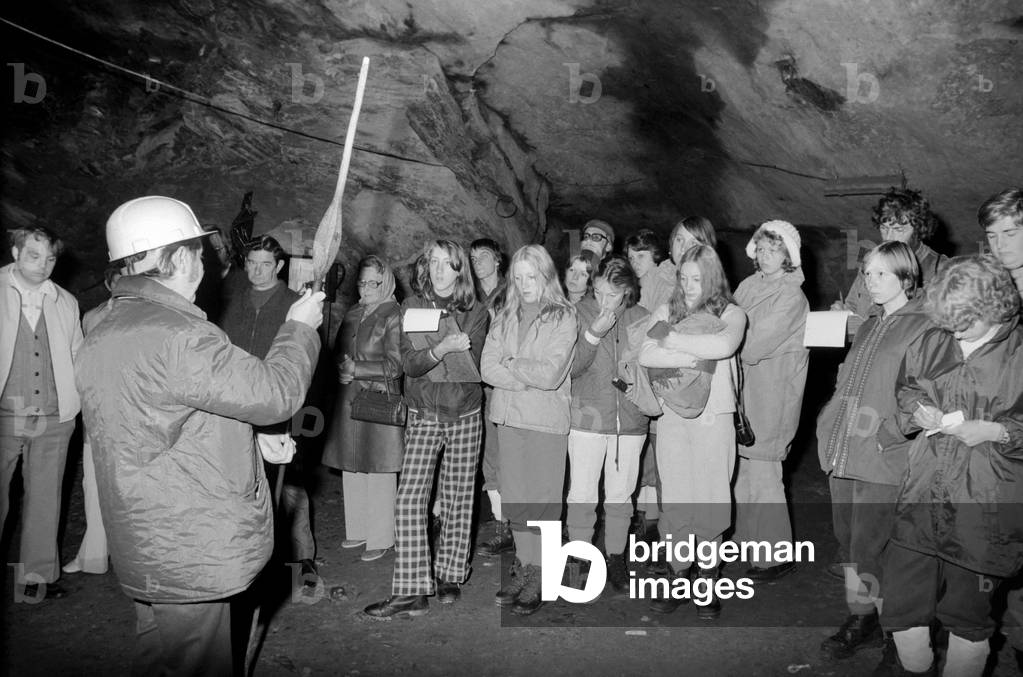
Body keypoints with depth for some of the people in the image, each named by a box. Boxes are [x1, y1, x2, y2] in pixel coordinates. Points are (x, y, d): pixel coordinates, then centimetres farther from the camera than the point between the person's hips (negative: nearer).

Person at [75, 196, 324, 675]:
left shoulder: (100, 338, 9)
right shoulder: (176, 335, -24)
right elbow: (275, 392, -18)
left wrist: (251, 439, 20)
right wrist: (300, 326, -2)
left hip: (146, 547, 10)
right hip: (192, 554, -10)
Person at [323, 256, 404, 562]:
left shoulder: (394, 315, -6)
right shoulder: (352, 314, 13)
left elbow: (394, 366, -10)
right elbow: (337, 353, 20)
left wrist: (355, 369, -12)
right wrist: (342, 368, -3)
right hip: (350, 399, 6)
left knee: (379, 473, -1)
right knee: (351, 470, 10)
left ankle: (380, 539, 10)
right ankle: (358, 530, 25)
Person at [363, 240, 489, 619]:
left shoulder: (475, 312, 3)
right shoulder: (413, 307, 4)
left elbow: (471, 369, -9)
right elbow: (409, 363, -8)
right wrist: (442, 349, -26)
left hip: (465, 416, 0)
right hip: (423, 416, 0)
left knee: (457, 499, 5)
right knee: (410, 499, -9)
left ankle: (450, 576, 22)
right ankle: (411, 592, -5)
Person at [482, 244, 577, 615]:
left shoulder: (563, 317, -4)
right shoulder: (504, 318, 10)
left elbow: (551, 374, -14)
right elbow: (488, 368, -1)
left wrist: (511, 364, -4)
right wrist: (530, 376, -12)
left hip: (547, 419, -4)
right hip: (509, 417, 5)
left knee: (543, 500, -1)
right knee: (515, 499, 10)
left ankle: (539, 578, 10)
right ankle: (523, 568, 23)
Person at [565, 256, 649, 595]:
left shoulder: (641, 319, -1)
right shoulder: (580, 313, -7)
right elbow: (570, 368, -12)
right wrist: (593, 335, -24)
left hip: (630, 419, 2)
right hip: (587, 417, -2)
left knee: (620, 495, 14)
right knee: (582, 494, 2)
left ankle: (615, 558, 29)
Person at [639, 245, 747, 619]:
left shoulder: (731, 314, 3)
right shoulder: (667, 311, 8)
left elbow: (725, 345, -21)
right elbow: (645, 355, -8)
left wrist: (674, 340, -13)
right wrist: (695, 357, -16)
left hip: (714, 419, -1)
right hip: (672, 418, 2)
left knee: (711, 504, 4)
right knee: (674, 503, 3)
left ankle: (708, 584, 22)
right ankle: (680, 580, 20)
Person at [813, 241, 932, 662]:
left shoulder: (926, 328, -7)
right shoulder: (867, 328, 18)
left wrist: (893, 438, -19)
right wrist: (830, 430, 16)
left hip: (884, 458, -7)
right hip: (843, 453, 7)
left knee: (871, 549, -4)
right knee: (847, 543, 13)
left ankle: (894, 633, 13)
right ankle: (860, 620, 28)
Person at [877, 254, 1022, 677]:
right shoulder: (932, 343, 6)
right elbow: (904, 388, 20)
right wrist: (920, 410, 1)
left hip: (984, 507, -4)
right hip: (923, 495, 4)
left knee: (968, 615, 10)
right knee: (902, 599, 10)